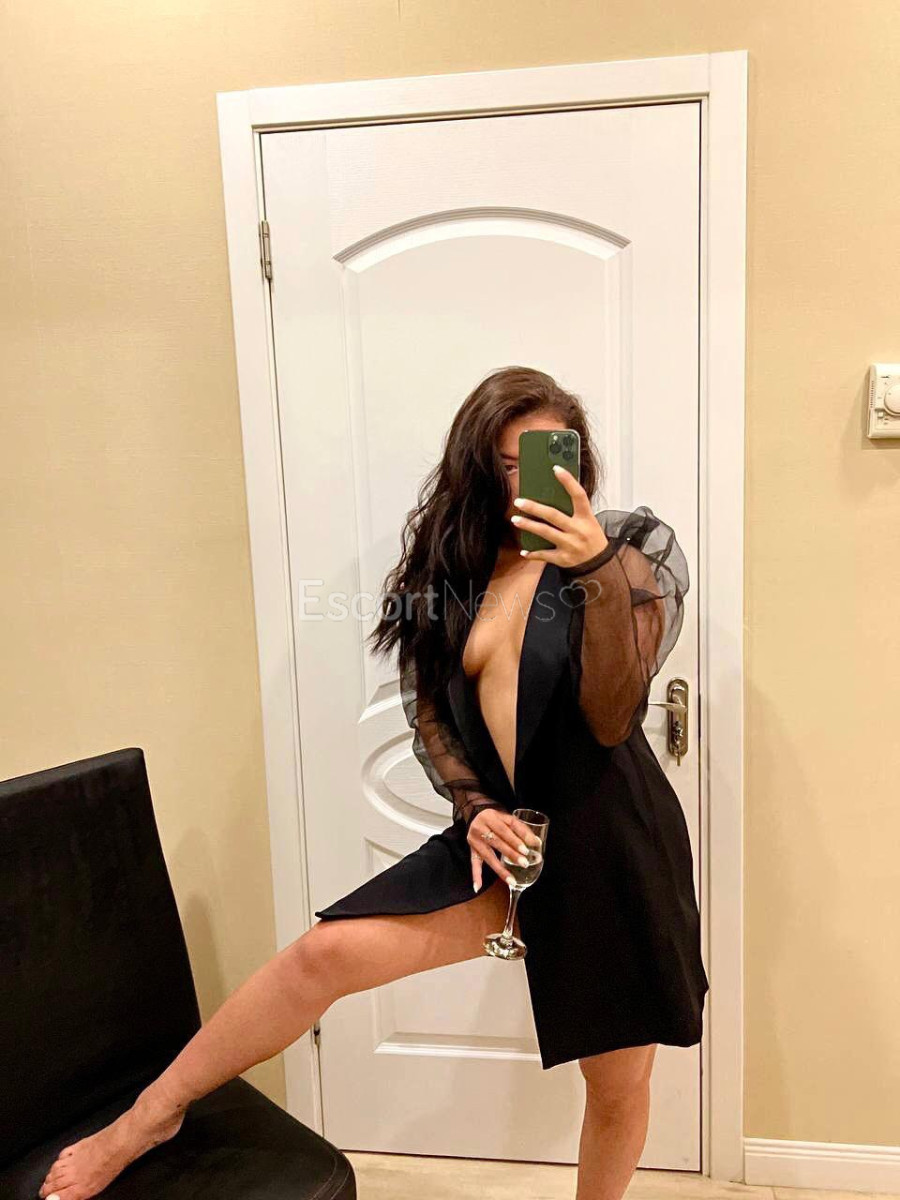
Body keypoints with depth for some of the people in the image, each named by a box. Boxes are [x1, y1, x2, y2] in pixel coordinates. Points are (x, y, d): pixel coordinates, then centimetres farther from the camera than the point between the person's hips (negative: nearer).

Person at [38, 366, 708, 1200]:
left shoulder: (624, 556, -6)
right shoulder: (453, 565, 2)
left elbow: (611, 718, -19)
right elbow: (427, 708, 6)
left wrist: (596, 569, -31)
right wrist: (474, 806, -10)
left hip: (612, 846, -1)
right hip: (508, 839, 2)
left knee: (619, 1081, 12)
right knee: (329, 950, -13)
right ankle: (150, 1116, 9)